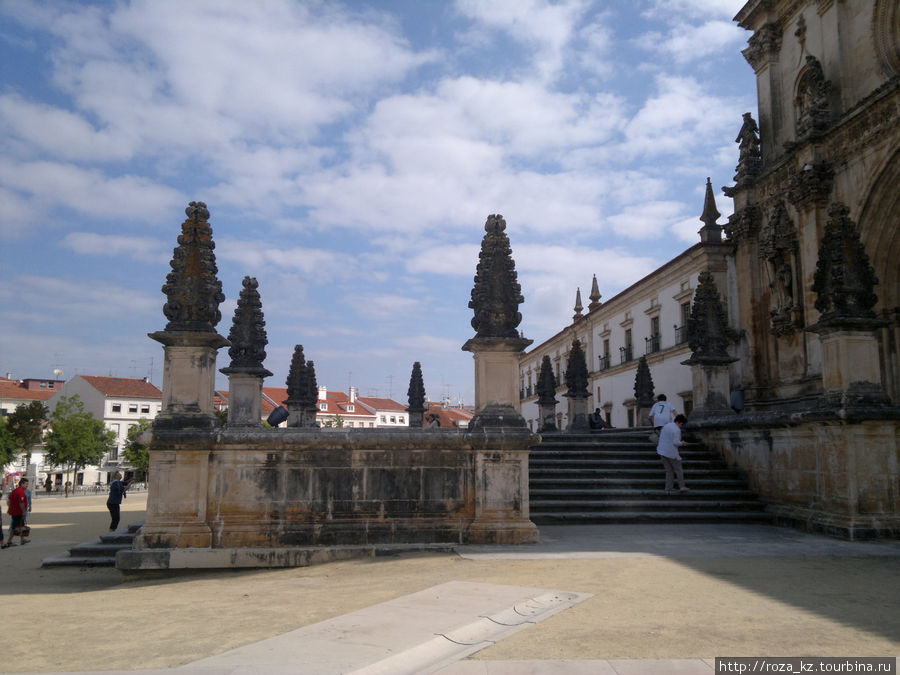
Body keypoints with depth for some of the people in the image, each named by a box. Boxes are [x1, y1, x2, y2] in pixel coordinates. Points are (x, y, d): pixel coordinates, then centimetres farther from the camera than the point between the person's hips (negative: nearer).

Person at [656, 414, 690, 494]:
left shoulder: (666, 426, 13)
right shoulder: (676, 430, -14)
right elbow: (676, 442, -20)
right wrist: (682, 443, -1)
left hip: (662, 451, 7)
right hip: (671, 453, -7)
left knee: (669, 471, 11)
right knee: (678, 470, 5)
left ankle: (668, 488, 8)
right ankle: (682, 487, 5)